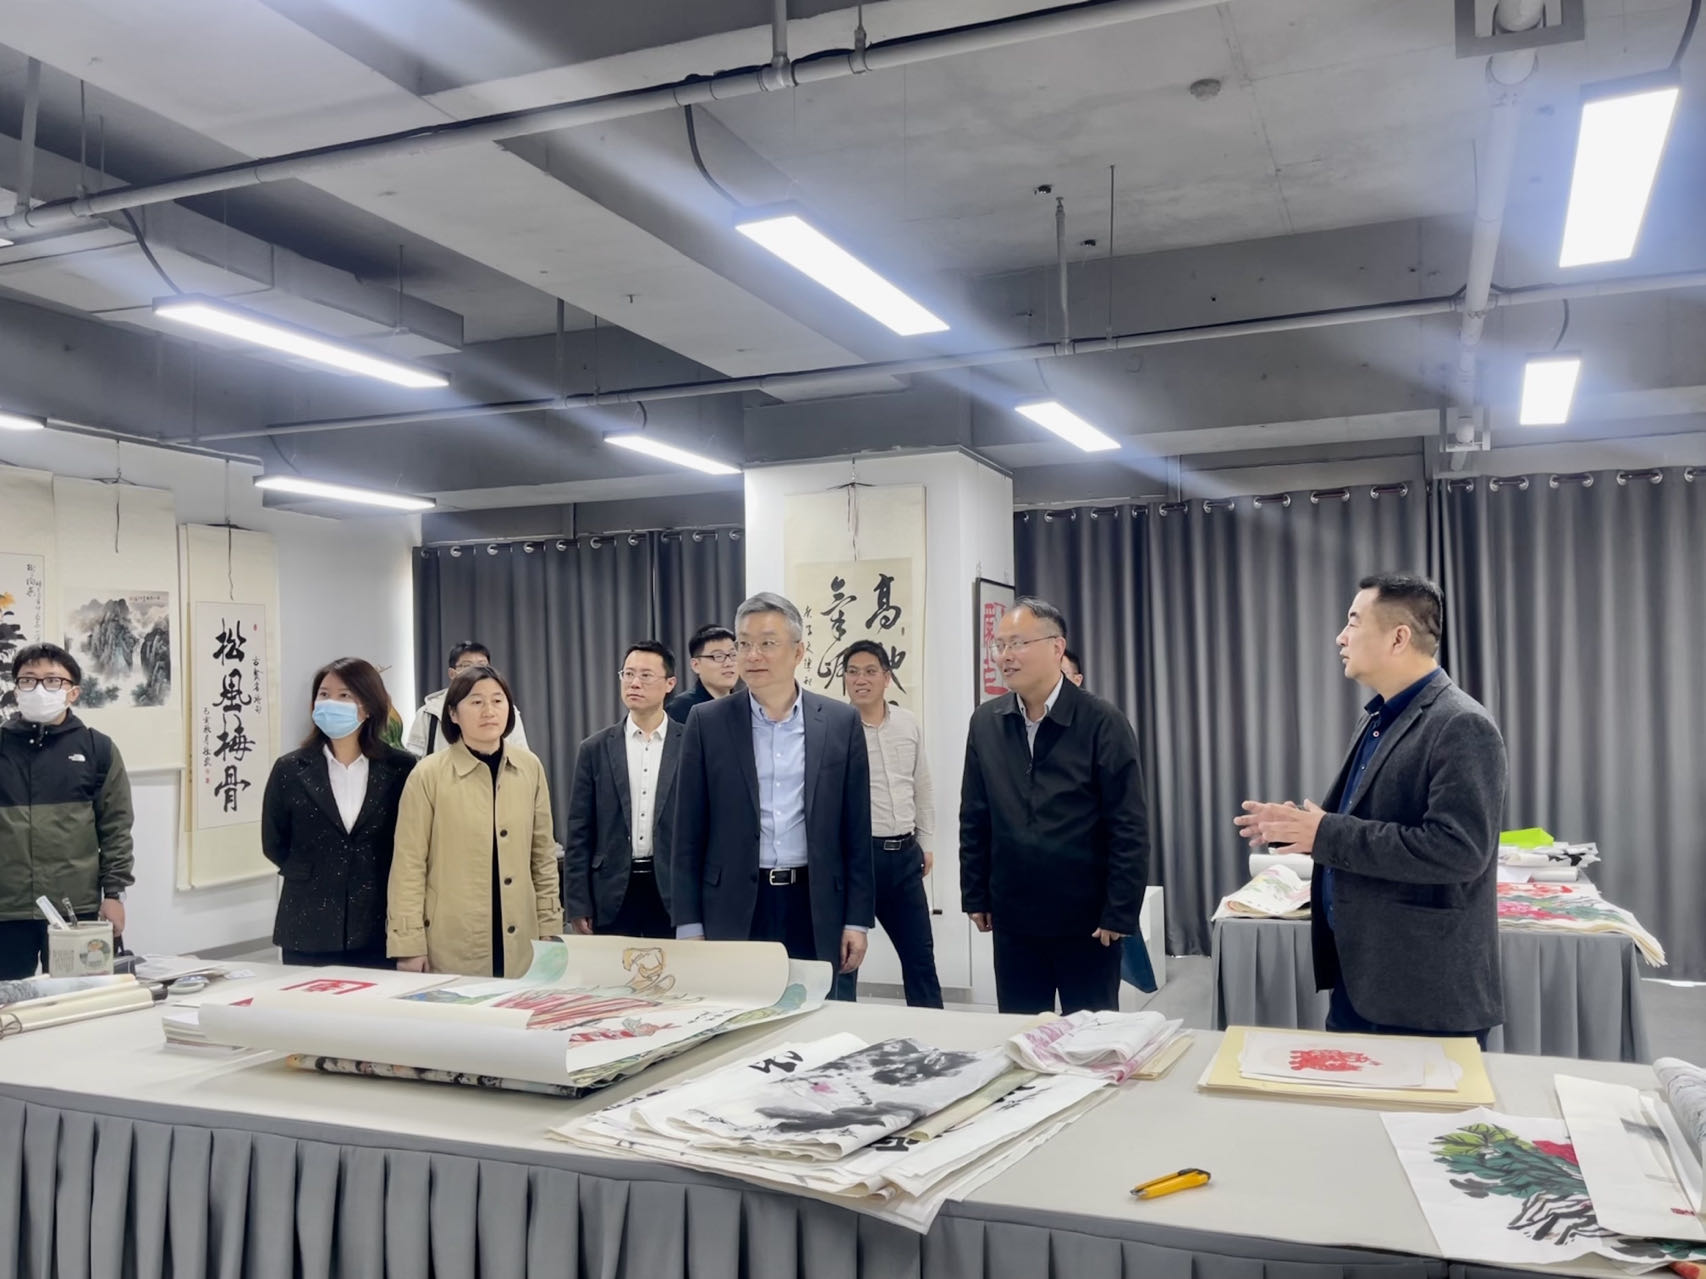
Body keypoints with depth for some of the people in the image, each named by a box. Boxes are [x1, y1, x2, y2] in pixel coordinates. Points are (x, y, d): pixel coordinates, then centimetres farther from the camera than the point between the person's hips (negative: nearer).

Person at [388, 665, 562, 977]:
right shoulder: (429, 774, -7)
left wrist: (550, 928, 8)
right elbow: (409, 864, -5)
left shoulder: (530, 767, 3)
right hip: (452, 948, -3)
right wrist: (409, 945, -7)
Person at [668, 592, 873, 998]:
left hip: (814, 908, 1)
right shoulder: (708, 722, 1)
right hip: (733, 910, 0)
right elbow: (689, 832, 2)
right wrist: (689, 923, -2)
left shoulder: (841, 722, 2)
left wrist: (857, 918, 1)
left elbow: (856, 829, 4)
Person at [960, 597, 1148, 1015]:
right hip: (1012, 919, 4)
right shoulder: (985, 722, 4)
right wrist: (975, 897, 6)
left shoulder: (1101, 722, -9)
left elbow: (1129, 828, -10)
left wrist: (1119, 913, -12)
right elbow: (974, 819, 8)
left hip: (1087, 920, -3)